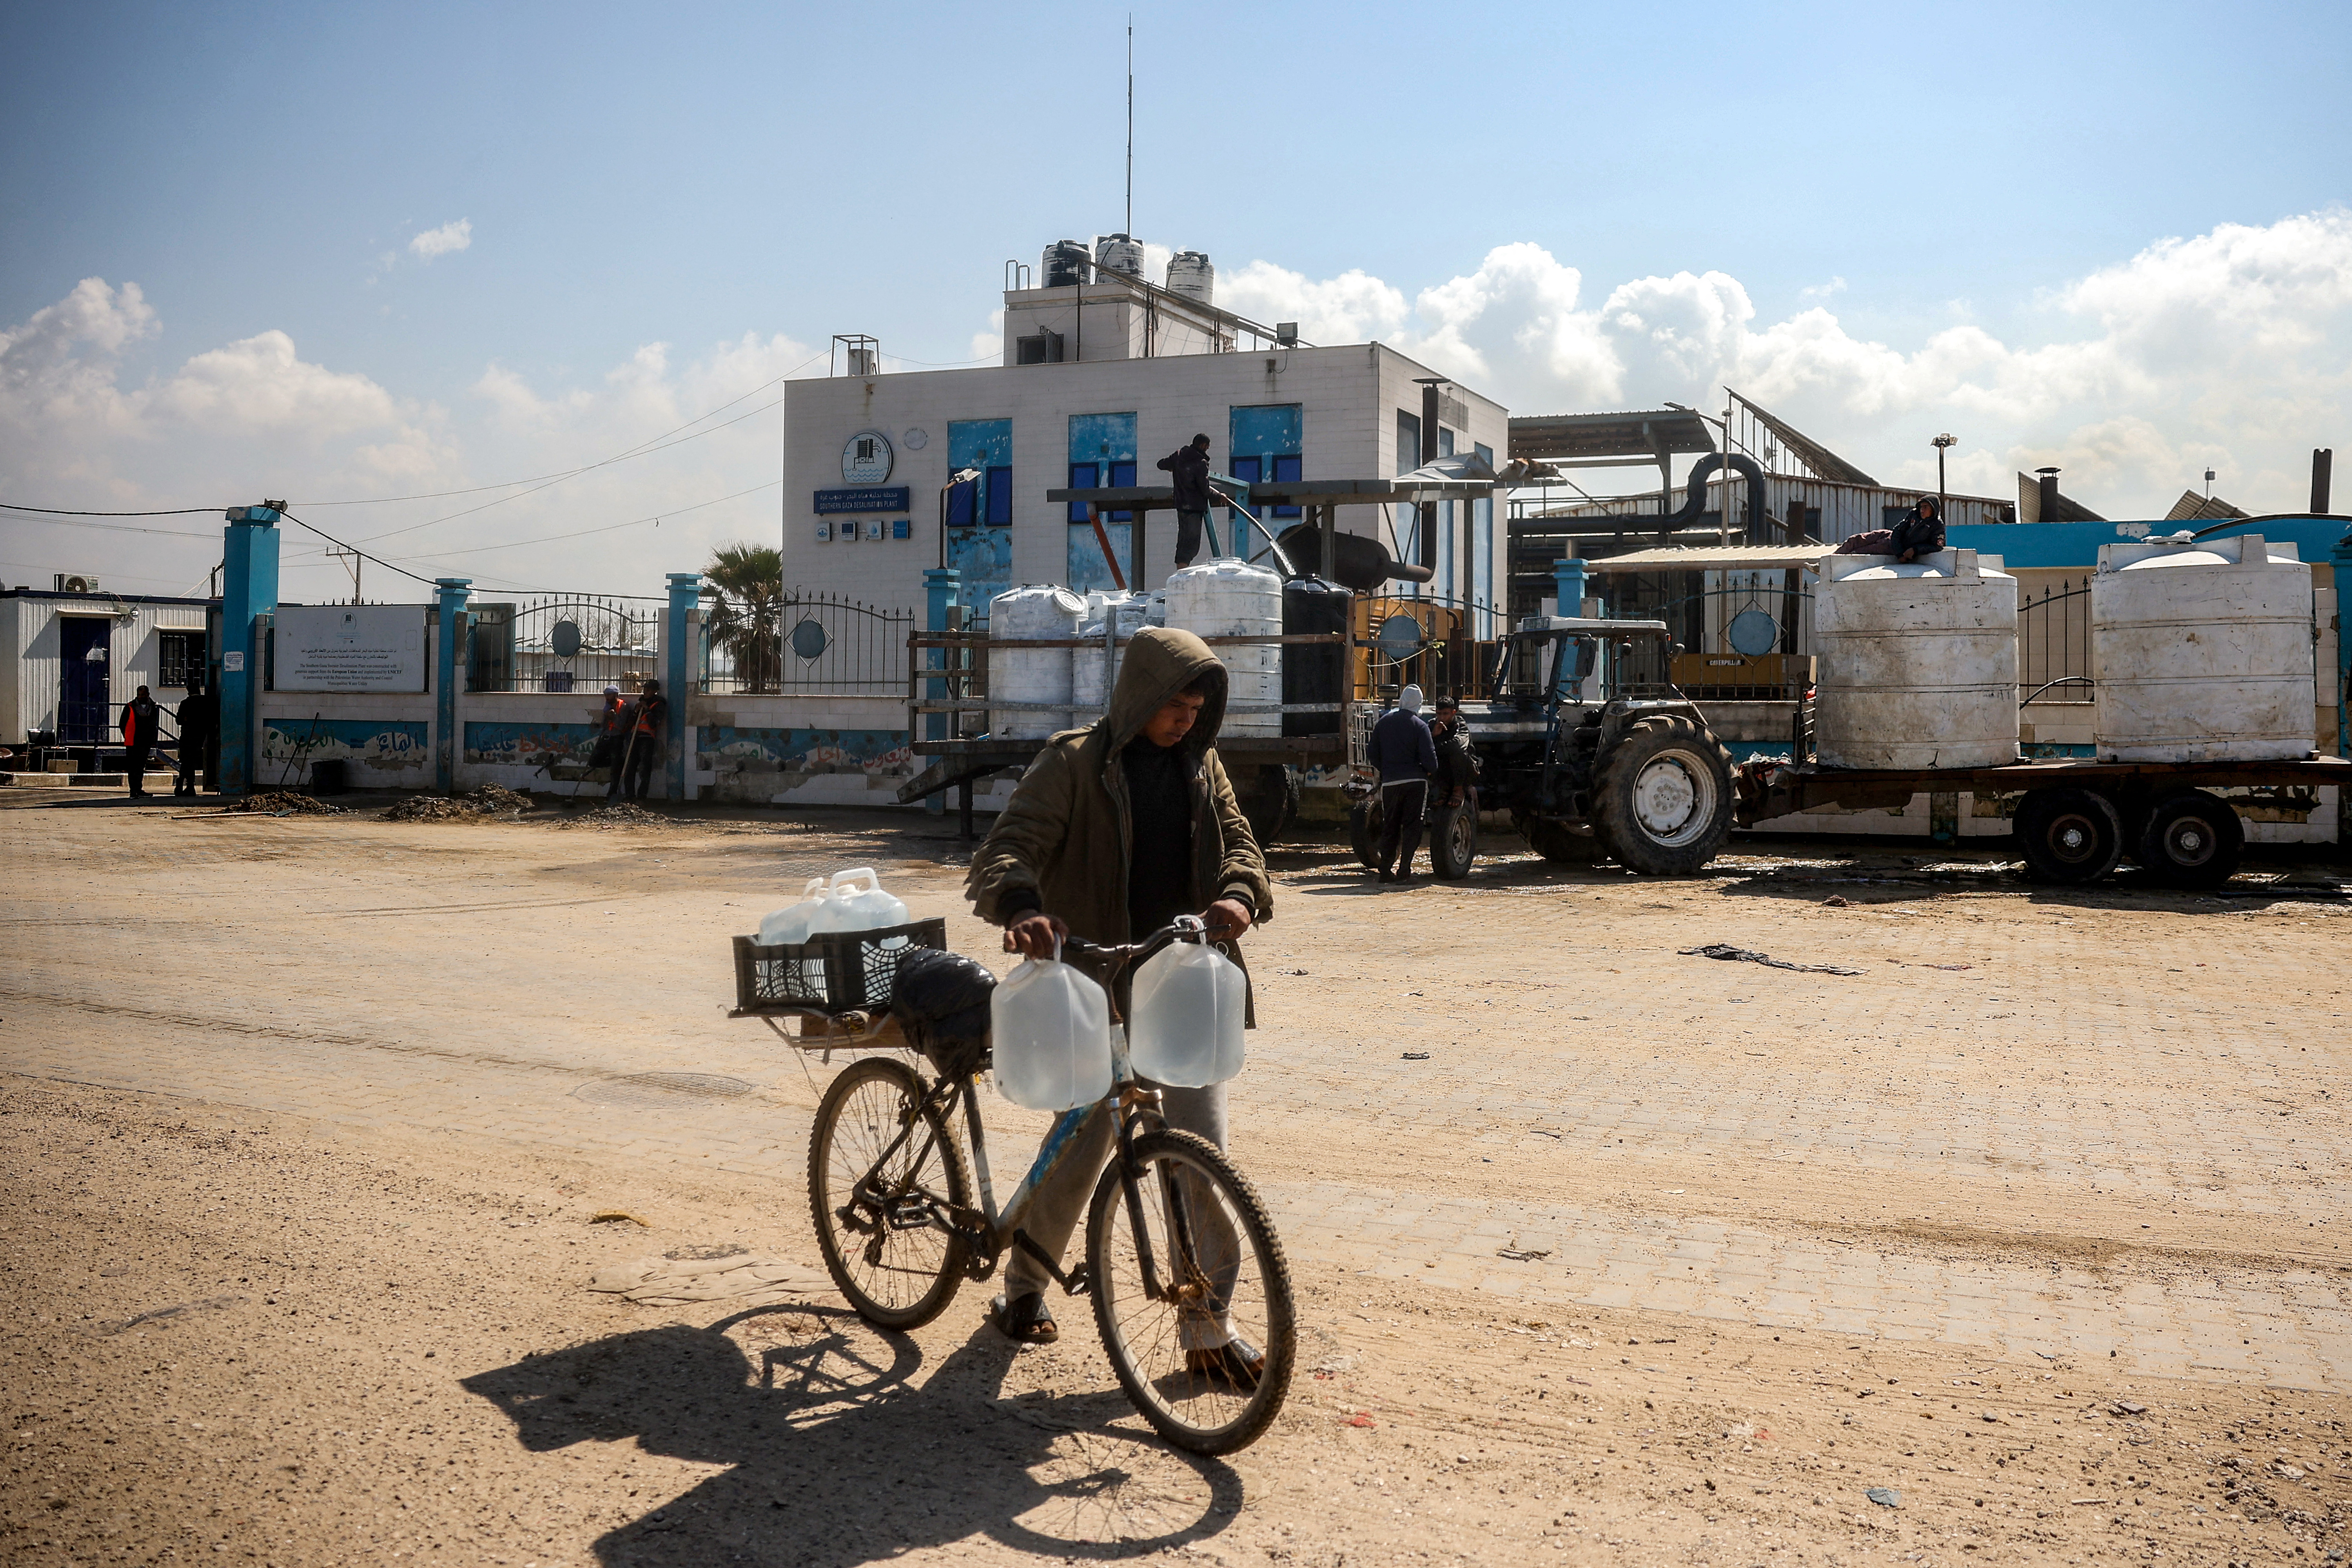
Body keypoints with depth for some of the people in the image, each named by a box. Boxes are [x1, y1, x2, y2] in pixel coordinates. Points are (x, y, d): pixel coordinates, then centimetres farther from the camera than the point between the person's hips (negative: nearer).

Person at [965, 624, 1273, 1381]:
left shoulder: (1200, 765, 11)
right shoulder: (1074, 763, -5)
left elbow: (1235, 837, 6)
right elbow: (1008, 847, -15)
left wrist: (1239, 892, -19)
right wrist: (1022, 909, -37)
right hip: (1097, 985, -4)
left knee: (1204, 1148, -2)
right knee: (1081, 1147, 2)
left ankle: (1207, 1323, 8)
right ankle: (1024, 1283, 27)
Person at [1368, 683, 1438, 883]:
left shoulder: (1383, 722, 7)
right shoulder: (1419, 726, -6)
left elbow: (1374, 756, 12)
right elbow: (1429, 757, -10)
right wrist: (1430, 771, 10)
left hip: (1389, 782, 3)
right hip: (1415, 782, -3)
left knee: (1390, 827, 11)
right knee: (1412, 826, 0)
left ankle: (1386, 870, 7)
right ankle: (1404, 870, -5)